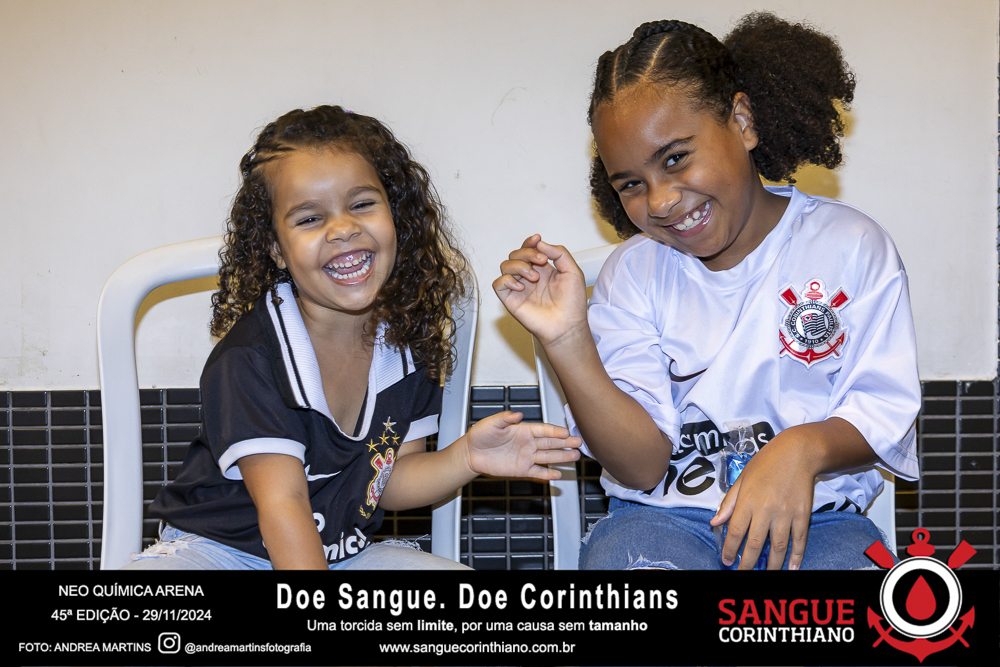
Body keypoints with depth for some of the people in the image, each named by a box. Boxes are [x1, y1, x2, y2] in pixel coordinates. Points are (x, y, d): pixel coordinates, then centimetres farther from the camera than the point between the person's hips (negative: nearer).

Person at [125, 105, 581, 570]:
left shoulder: (407, 341, -5)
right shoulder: (248, 359, -21)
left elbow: (389, 480, 2)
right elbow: (282, 503, -23)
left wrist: (466, 458, -15)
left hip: (346, 551, 4)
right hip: (224, 547, -4)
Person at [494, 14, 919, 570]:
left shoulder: (851, 246, 2)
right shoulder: (634, 272, 4)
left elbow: (884, 410, 1)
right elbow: (643, 466, -4)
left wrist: (805, 445, -21)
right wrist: (568, 342, -18)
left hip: (815, 519, 1)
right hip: (664, 517, 0)